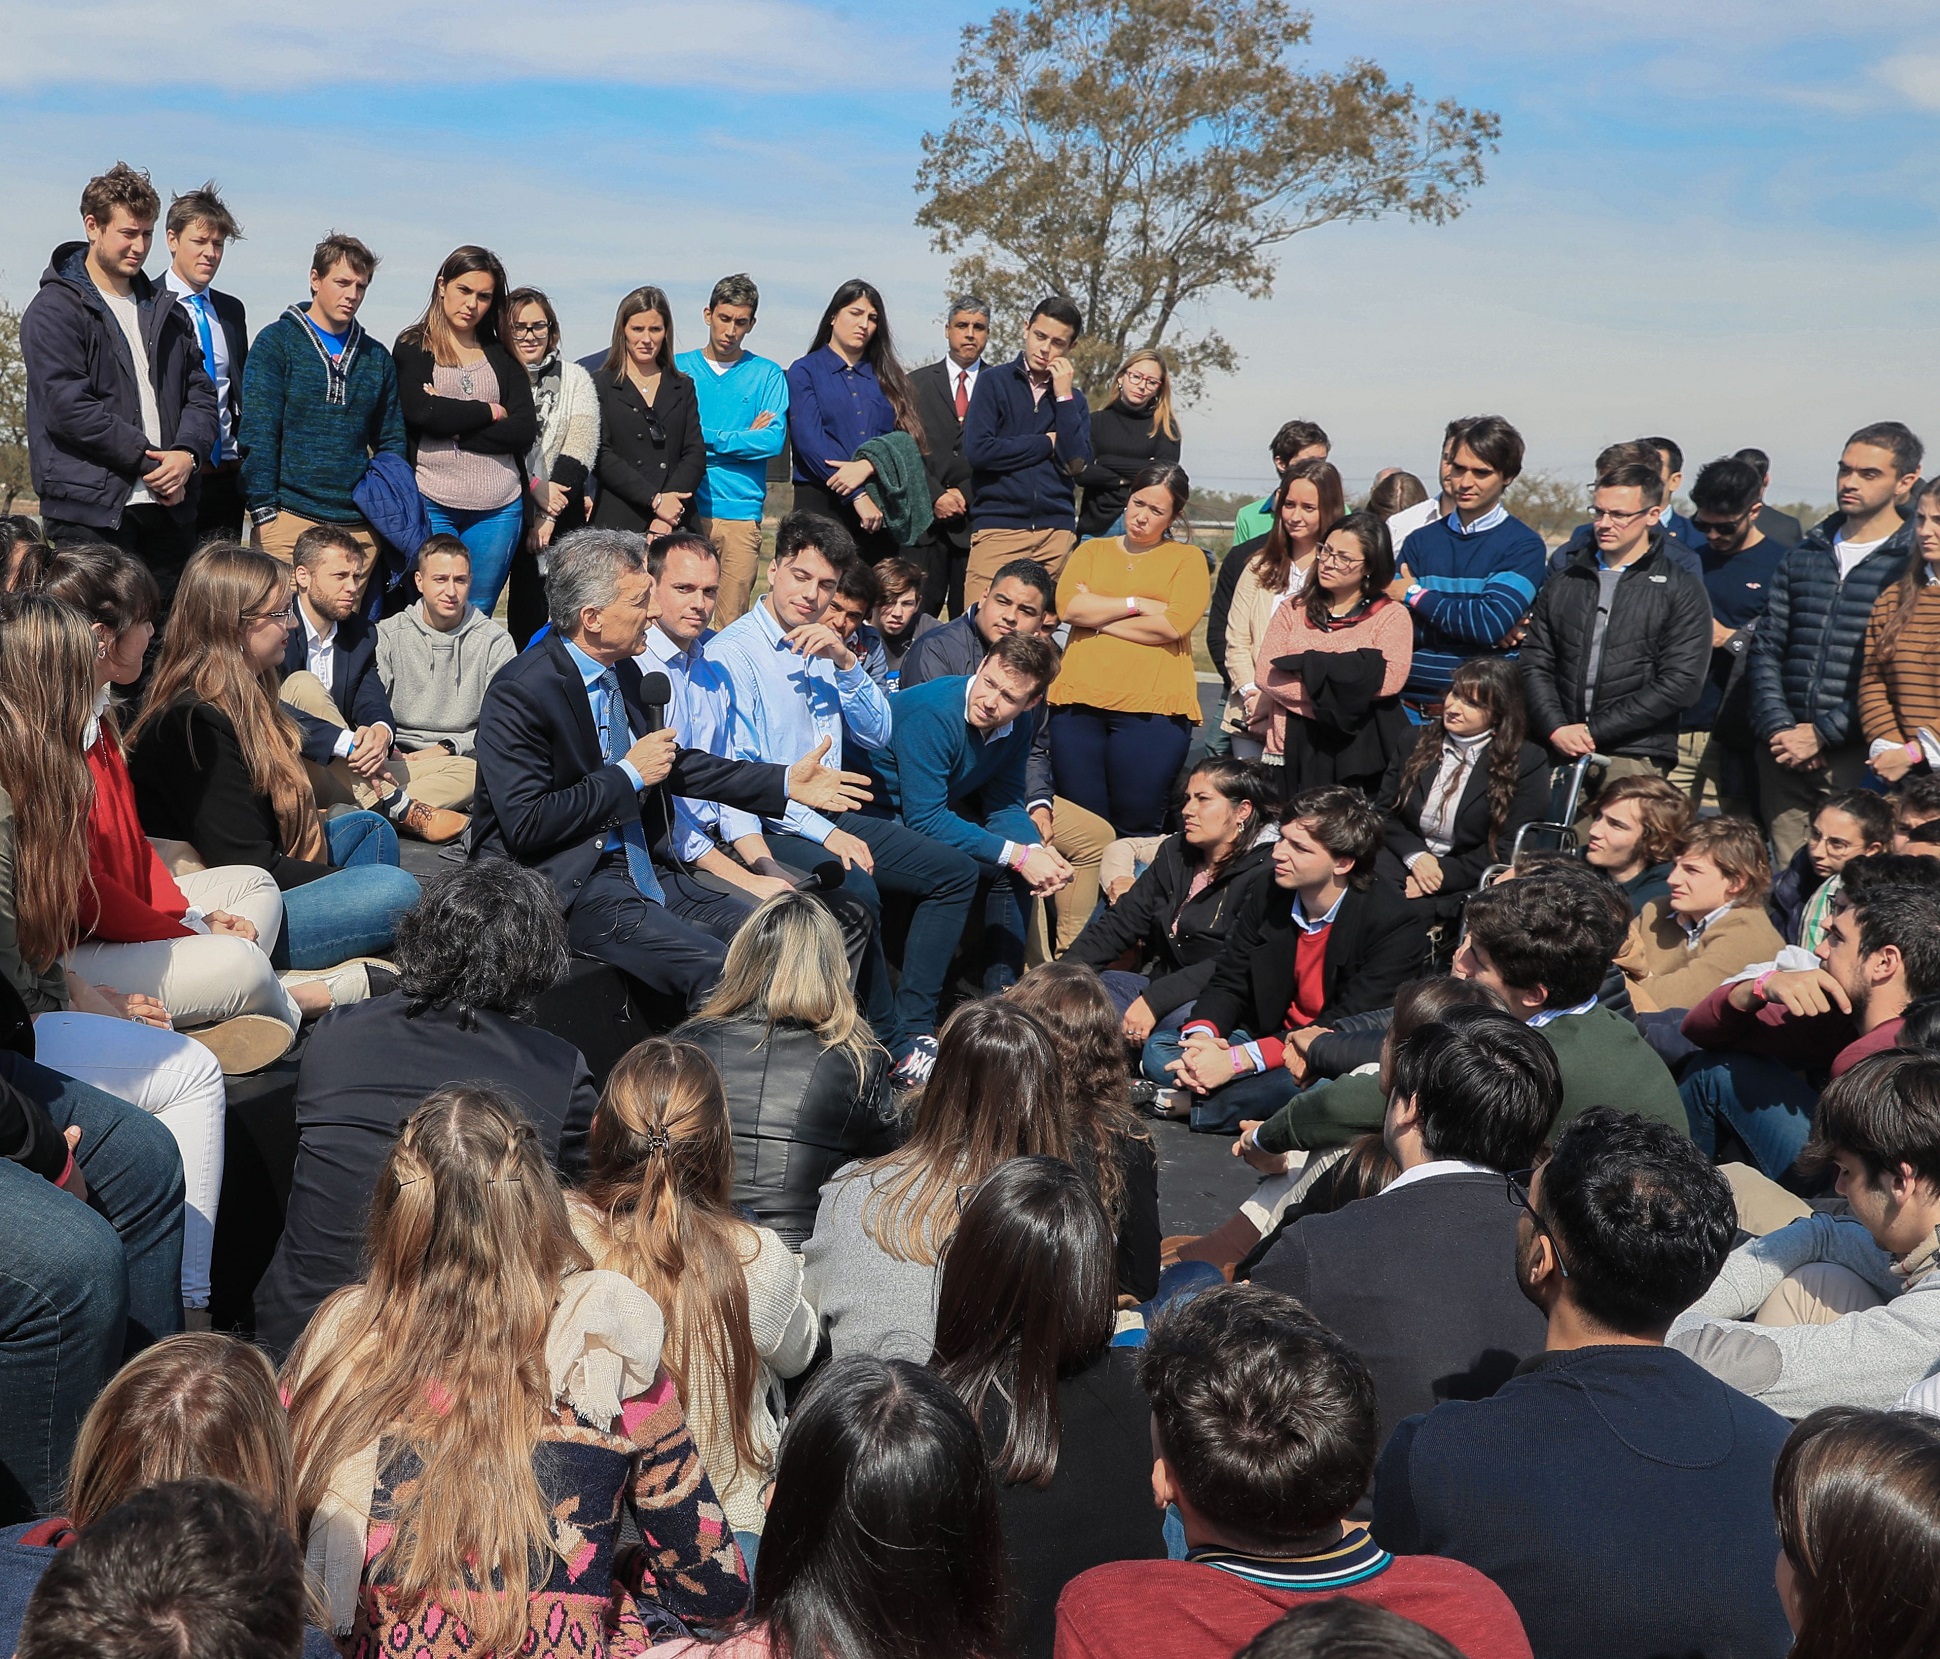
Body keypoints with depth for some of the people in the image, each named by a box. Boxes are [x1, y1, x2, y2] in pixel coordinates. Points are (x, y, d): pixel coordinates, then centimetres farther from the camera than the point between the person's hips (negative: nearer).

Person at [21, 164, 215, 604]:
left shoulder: (167, 311, 19)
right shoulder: (54, 310, -1)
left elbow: (200, 393, 15)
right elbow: (67, 407, -11)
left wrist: (186, 453, -5)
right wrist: (149, 459, -12)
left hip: (168, 509, 6)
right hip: (90, 509, -6)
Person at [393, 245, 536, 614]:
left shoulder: (502, 356, 14)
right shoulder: (412, 347, 6)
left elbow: (525, 431, 1)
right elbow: (421, 411, -11)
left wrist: (456, 429, -8)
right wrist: (489, 411, -2)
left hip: (499, 508, 3)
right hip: (432, 502, -2)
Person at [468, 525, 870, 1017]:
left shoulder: (622, 671, 8)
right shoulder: (519, 693, -17)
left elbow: (670, 764, 22)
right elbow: (524, 826, -21)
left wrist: (784, 782, 16)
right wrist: (628, 776, -15)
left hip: (636, 863, 8)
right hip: (566, 884, -8)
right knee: (719, 973, -24)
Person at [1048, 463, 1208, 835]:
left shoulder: (1187, 558, 10)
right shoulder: (1092, 551, 18)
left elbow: (1175, 624, -7)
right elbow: (1068, 607, 0)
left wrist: (1099, 616, 0)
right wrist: (1138, 604, -3)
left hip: (1152, 706, -3)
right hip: (1081, 698, 3)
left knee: (1137, 823, -4)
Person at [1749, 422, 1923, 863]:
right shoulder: (1804, 556, 15)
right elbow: (1766, 648, 10)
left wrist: (1822, 733, -12)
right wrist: (1778, 729, -4)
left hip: (1860, 755, -4)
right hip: (1785, 755, 4)